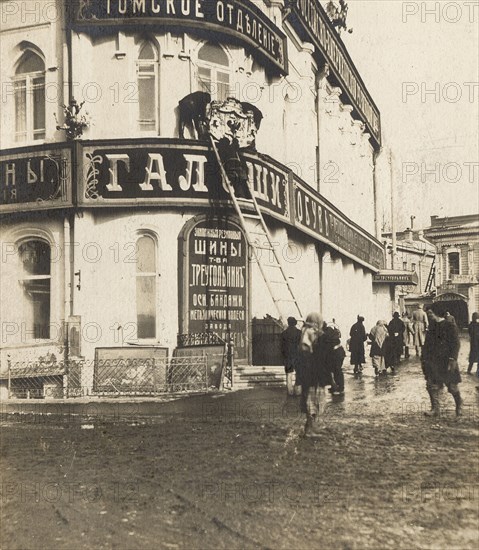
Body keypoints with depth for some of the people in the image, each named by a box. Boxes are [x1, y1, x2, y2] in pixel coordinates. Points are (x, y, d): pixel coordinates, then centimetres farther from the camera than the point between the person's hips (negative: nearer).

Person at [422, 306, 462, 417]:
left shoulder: (451, 327, -9)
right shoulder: (431, 327, 10)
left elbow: (455, 344, -12)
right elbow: (427, 344, 14)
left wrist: (452, 359, -19)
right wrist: (424, 359, 10)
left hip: (446, 362, -5)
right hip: (432, 362, 5)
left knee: (452, 386, 5)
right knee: (432, 386, 0)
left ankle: (459, 405, 29)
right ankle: (435, 409, 7)